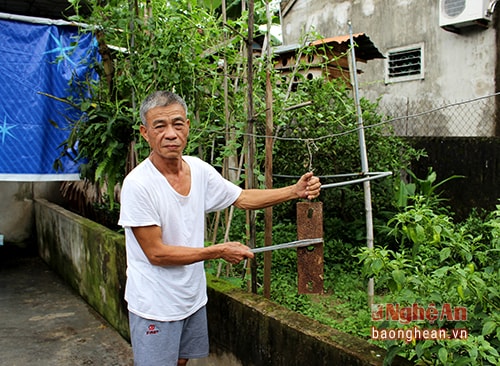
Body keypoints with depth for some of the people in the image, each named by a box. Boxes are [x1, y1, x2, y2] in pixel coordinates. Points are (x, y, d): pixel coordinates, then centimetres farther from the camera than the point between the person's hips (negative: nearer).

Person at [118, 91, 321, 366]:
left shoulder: (199, 170, -6)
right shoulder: (138, 184, -24)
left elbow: (243, 198, 6)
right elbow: (156, 253, -22)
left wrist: (296, 191, -5)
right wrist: (219, 251, -18)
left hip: (193, 297, 6)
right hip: (155, 307, -6)